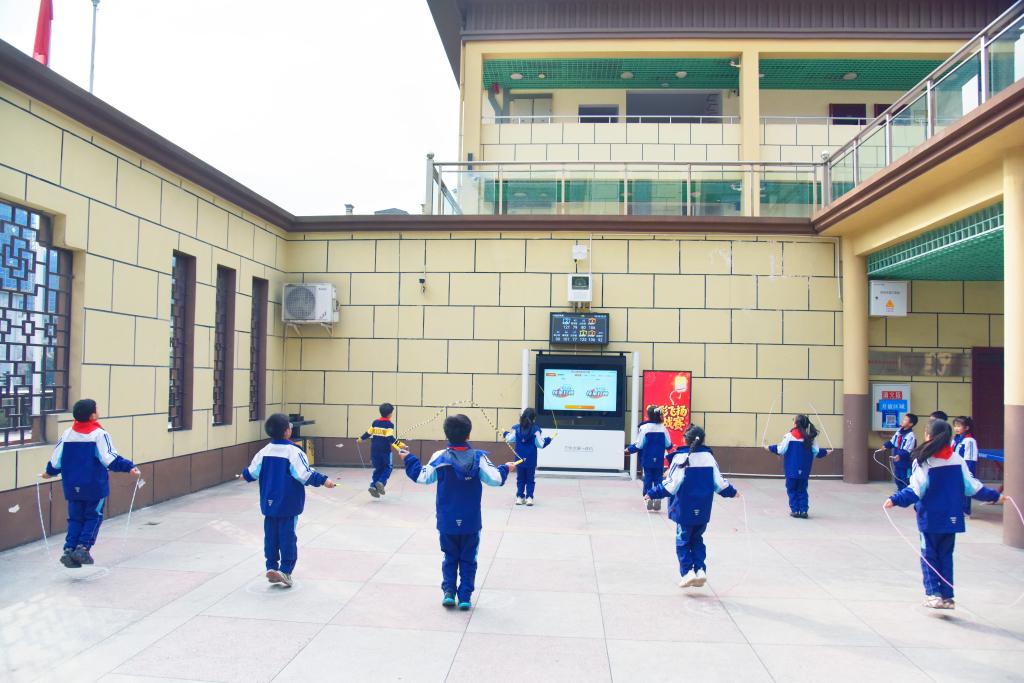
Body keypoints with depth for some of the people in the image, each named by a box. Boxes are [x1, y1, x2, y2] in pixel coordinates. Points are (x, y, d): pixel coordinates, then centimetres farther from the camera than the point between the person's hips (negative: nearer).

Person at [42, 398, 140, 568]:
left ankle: (69, 549, 5)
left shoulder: (67, 434, 2)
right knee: (93, 517, 9)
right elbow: (110, 459, -22)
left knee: (75, 519, 14)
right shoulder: (99, 434, -13)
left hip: (72, 486, 4)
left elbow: (56, 459, 7)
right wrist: (130, 467, -22)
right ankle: (83, 547, -3)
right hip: (94, 486, -4)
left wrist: (49, 472, 25)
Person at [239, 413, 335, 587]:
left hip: (269, 503, 5)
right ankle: (285, 570, 1)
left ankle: (271, 567, 16)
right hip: (288, 505, -5)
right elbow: (305, 474, -20)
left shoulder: (265, 451, 1)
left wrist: (244, 475, 33)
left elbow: (253, 471, 12)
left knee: (271, 536, 13)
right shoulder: (294, 452, -15)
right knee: (288, 537, 2)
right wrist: (323, 480, -16)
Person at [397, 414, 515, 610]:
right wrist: (506, 469, 7)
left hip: (447, 522, 1)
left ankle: (449, 592, 9)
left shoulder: (440, 457, -9)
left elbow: (422, 476, -2)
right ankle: (465, 597, 10)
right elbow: (494, 478, -13)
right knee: (468, 560, 11)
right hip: (471, 523, -1)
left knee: (450, 558, 17)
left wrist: (409, 459, 11)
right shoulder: (479, 458, -11)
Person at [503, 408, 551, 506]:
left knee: (520, 479, 14)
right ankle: (529, 497, 5)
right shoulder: (535, 429, -12)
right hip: (531, 460, -2)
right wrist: (548, 439, 5)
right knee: (530, 479, 10)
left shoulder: (516, 429, -4)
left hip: (519, 459, 2)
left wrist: (506, 434, 17)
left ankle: (519, 497, 11)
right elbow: (540, 444, -11)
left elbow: (510, 440, -3)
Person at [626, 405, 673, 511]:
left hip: (647, 460, -2)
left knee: (648, 478, 8)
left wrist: (629, 449, 6)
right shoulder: (663, 428, -3)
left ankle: (648, 497, 2)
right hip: (659, 461, 2)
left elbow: (639, 445, -10)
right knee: (658, 479, 10)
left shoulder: (644, 427, -12)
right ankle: (657, 499, 5)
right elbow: (668, 445, 2)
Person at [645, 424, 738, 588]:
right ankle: (700, 570, 8)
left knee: (683, 541, 8)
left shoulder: (681, 458, -12)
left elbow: (671, 484, -14)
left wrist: (652, 493, -7)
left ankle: (687, 572, -2)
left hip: (685, 509, -4)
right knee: (697, 539, 19)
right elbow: (719, 482, 7)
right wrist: (732, 492, 25)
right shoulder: (709, 457, 0)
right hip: (703, 511, 4)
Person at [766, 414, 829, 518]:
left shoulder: (789, 436, -11)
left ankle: (795, 510, 7)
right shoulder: (810, 437, -1)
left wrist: (770, 447, 7)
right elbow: (816, 452, 0)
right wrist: (825, 452, 19)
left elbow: (781, 450, -9)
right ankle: (803, 510, 8)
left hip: (791, 470, -3)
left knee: (792, 490, 8)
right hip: (804, 470, 3)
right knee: (802, 490, 13)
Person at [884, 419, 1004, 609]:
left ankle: (933, 594, 1)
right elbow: (972, 486, 8)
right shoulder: (958, 460, 1)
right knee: (946, 556, 13)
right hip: (952, 518, 4)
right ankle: (947, 597, 15)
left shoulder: (924, 461, -13)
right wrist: (994, 496, 22)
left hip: (930, 518, -4)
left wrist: (895, 500, -26)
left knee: (929, 556, 8)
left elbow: (916, 490, -21)